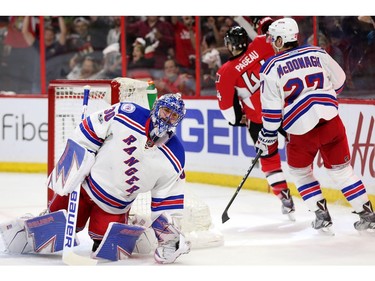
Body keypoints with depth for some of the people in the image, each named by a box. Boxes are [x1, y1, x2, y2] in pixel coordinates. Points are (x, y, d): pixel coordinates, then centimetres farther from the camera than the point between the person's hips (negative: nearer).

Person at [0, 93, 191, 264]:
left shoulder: (173, 160, -15)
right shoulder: (127, 114, -21)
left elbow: (169, 199, -7)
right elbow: (87, 131, -12)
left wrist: (170, 233, -13)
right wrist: (71, 163, -15)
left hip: (115, 206, 2)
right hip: (84, 181, -1)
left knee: (107, 249, -4)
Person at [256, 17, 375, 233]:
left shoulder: (271, 68, -4)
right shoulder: (318, 54, 6)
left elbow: (271, 110, -5)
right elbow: (339, 82, 16)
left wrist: (268, 137, 7)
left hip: (301, 130, -3)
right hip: (331, 122, 3)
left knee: (300, 171, 21)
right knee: (341, 169, 15)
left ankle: (322, 216, 12)